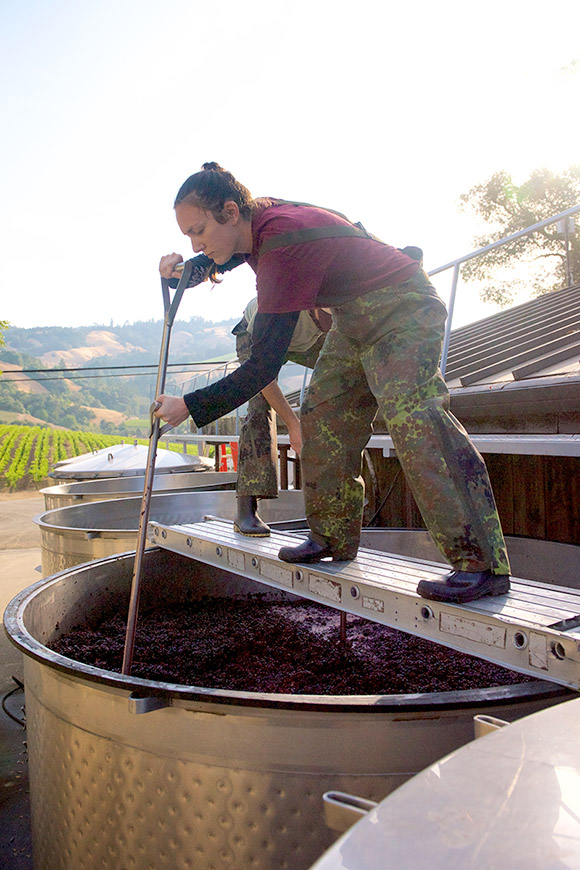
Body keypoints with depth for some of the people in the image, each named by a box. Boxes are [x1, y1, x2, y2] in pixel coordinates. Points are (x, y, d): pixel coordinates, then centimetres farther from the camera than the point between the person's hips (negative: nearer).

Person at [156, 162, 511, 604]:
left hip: (403, 309, -10)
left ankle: (483, 563, -25)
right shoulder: (258, 221, -3)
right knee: (323, 415, 7)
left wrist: (189, 406, -25)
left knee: (413, 418, -26)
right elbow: (231, 256, 25)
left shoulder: (284, 244, -32)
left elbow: (263, 366, -32)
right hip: (355, 319, 10)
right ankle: (334, 536, 17)